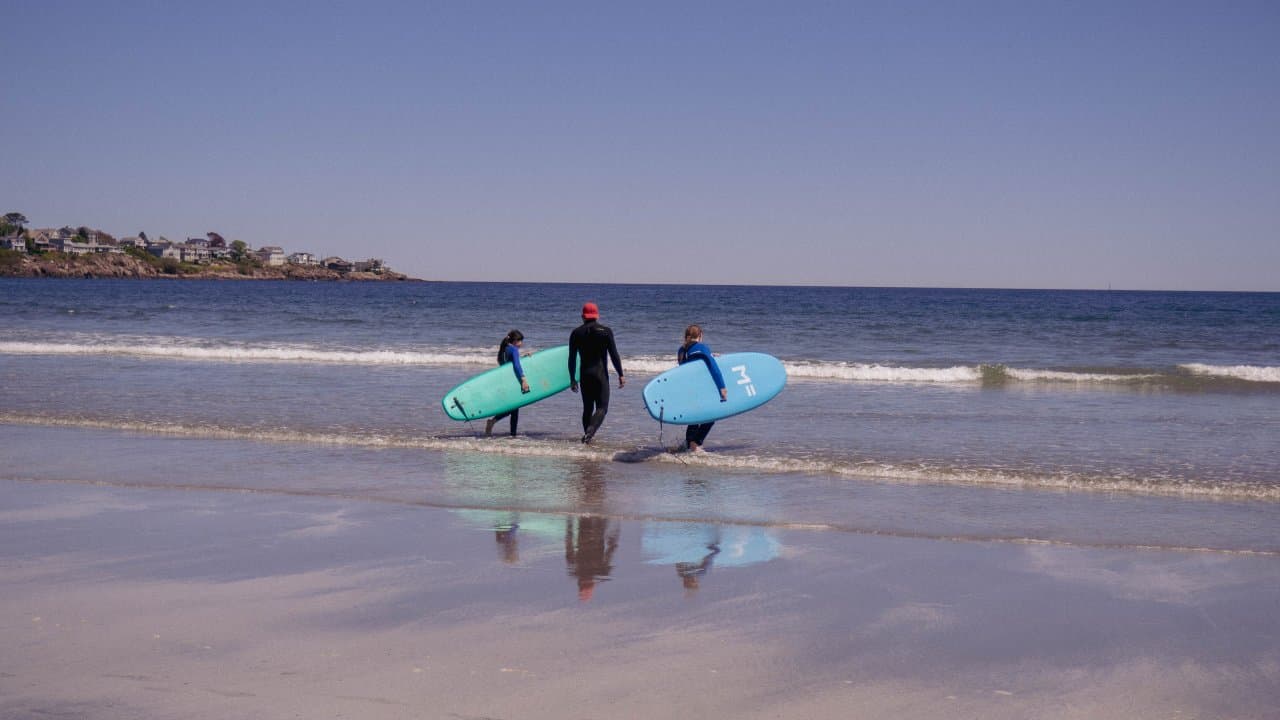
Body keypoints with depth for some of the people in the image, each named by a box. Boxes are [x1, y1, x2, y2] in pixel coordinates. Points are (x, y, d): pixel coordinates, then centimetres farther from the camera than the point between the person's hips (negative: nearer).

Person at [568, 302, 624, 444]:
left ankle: (587, 433, 12)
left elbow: (572, 359, 6)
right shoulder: (605, 331, -2)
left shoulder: (576, 333, 6)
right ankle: (590, 430, -27)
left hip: (584, 375, 3)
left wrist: (572, 379, 13)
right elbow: (614, 355, -5)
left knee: (587, 407, 14)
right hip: (600, 374, -3)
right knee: (602, 407, -4)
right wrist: (621, 375, -1)